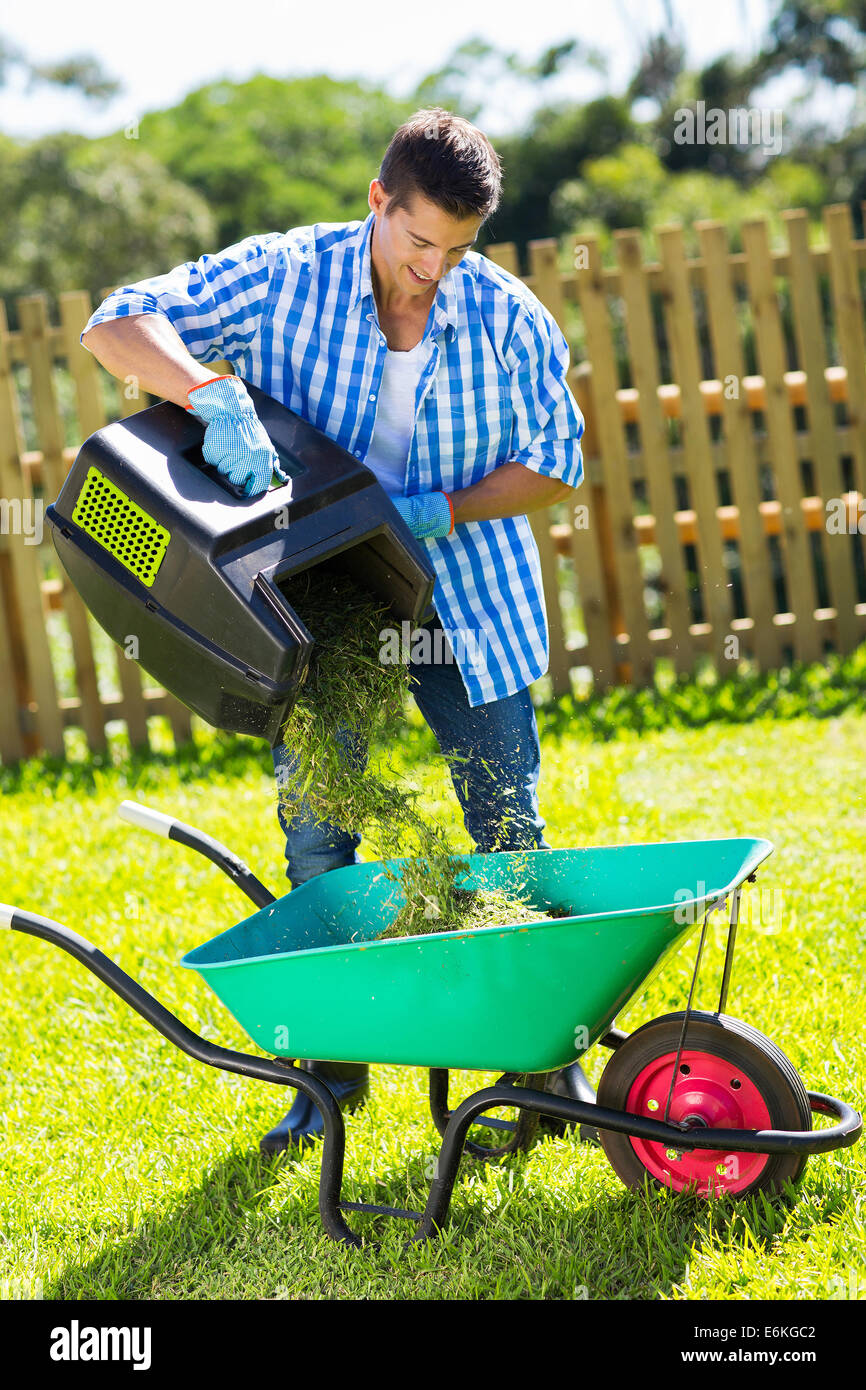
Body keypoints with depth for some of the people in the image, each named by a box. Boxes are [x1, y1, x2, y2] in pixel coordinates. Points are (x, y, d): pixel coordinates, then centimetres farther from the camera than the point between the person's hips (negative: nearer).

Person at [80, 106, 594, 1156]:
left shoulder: (508, 317, -11)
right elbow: (117, 327, -19)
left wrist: (438, 512, -18)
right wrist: (216, 398, -38)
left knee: (508, 830, 4)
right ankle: (333, 1065, 16)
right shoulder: (284, 279, -14)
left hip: (468, 601, 0)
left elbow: (555, 464, -2)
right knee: (314, 831, 2)